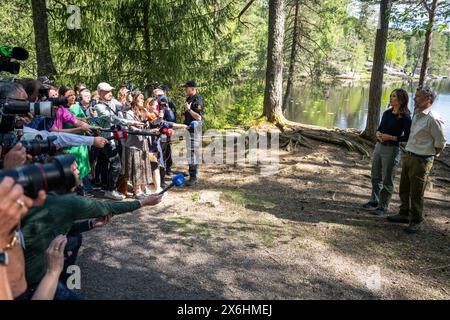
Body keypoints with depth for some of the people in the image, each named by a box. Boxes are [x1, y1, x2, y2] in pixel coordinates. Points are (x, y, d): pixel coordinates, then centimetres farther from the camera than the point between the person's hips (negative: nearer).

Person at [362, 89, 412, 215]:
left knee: (387, 180, 3)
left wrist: (391, 137, -20)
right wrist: (378, 134, -6)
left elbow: (407, 137, -12)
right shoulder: (387, 113, 8)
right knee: (376, 177, 16)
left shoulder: (405, 117, -11)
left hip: (392, 149, -7)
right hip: (379, 146, 7)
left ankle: (383, 206, 15)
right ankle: (374, 201, 31)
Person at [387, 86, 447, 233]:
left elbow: (440, 144, -11)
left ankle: (416, 221, 19)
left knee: (416, 193, 3)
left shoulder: (433, 119, -18)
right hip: (408, 156, 8)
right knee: (404, 189, 18)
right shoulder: (416, 114, 7)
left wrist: (429, 156, -2)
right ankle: (404, 214, 35)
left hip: (421, 161, -8)